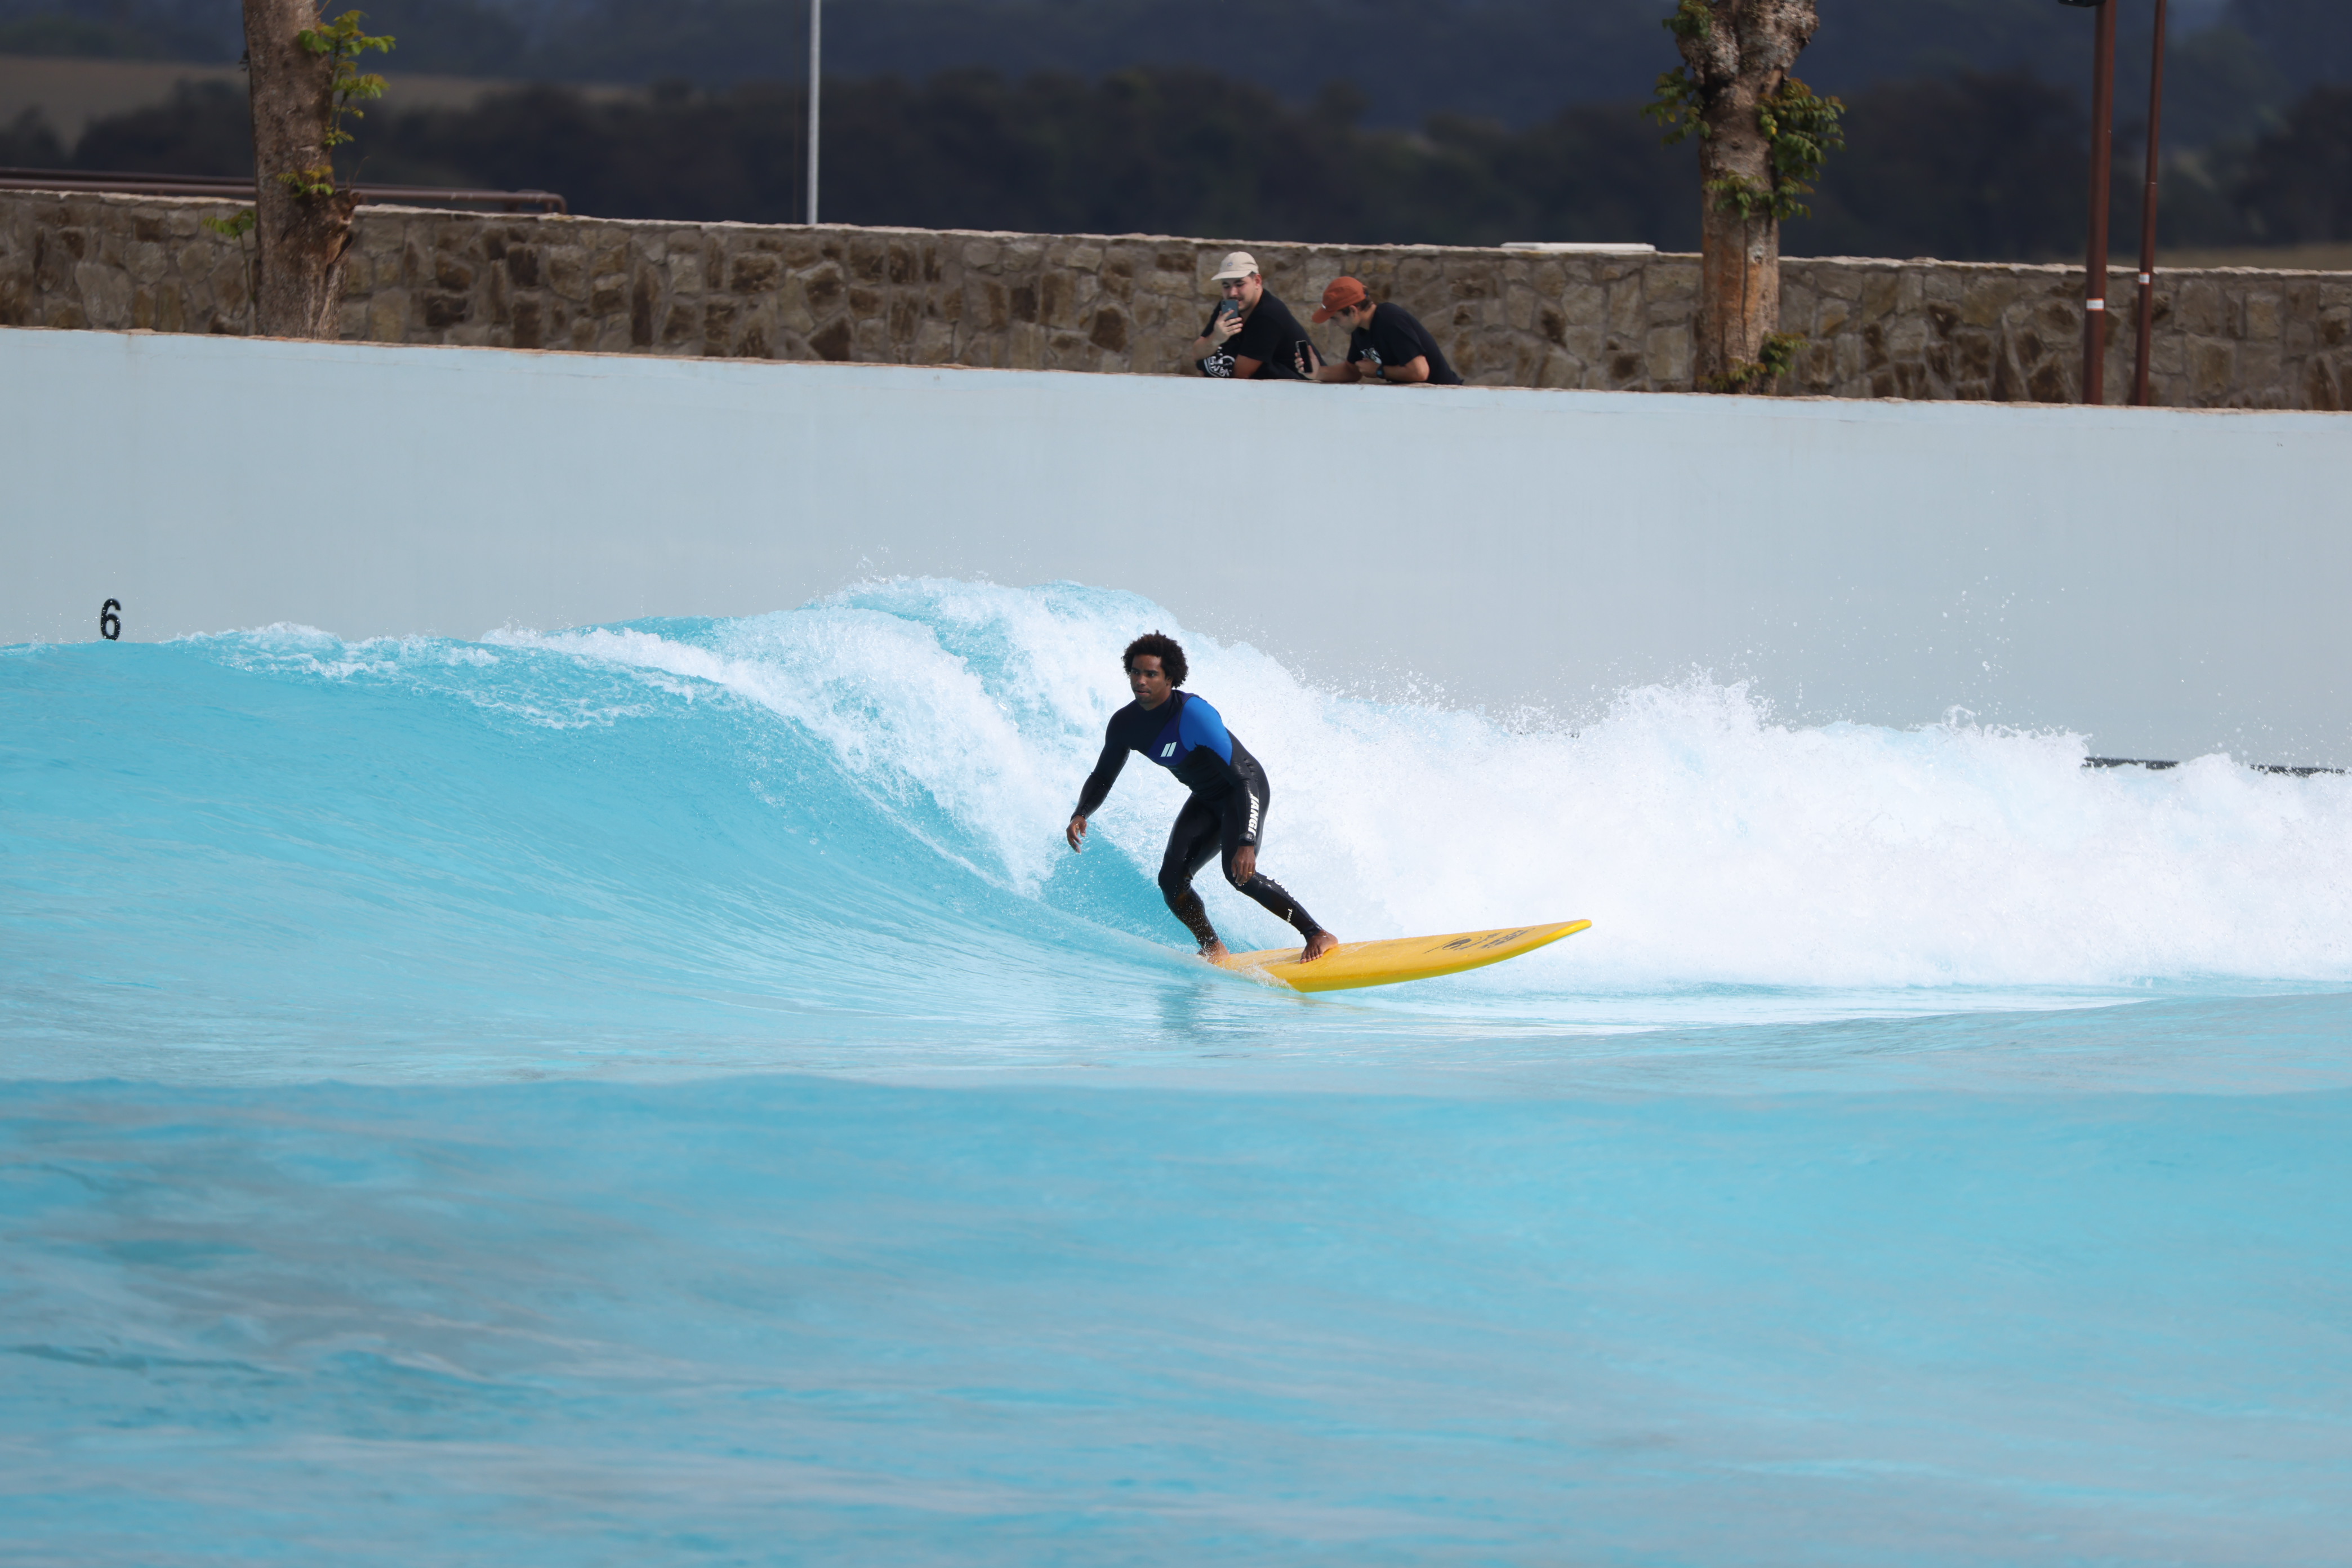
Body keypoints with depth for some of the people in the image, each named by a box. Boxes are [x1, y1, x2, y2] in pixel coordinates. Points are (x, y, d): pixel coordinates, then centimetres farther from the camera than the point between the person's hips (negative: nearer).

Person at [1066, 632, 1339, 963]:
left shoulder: (1192, 714, -31)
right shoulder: (1124, 724, -10)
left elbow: (1241, 779, -33)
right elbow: (1102, 779, 7)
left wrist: (1247, 844, -42)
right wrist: (1080, 815, -16)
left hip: (1246, 790, -7)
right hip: (1206, 800, 7)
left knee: (1237, 872, -28)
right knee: (1172, 880, -10)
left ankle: (1319, 936, -20)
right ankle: (1213, 949, 13)